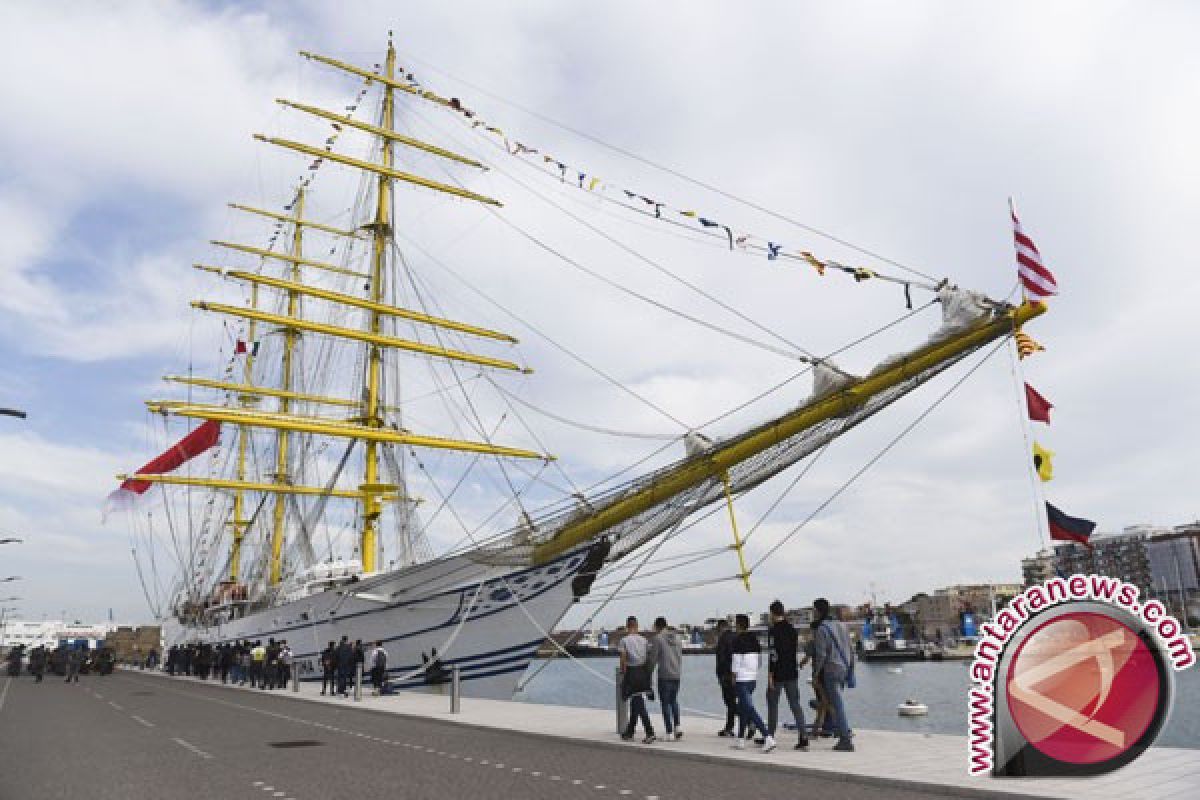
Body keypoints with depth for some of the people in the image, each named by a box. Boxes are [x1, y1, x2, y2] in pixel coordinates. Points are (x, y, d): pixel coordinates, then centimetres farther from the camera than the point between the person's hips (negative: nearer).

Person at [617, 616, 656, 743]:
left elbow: (623, 660, -10)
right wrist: (648, 675, 12)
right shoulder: (644, 640, 8)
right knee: (635, 704, 15)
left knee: (639, 705, -5)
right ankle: (629, 733, 25)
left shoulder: (624, 640, -5)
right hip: (643, 673, 5)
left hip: (631, 672, -5)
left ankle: (650, 733, -15)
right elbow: (649, 659, 5)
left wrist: (623, 674, 0)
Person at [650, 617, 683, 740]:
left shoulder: (657, 638, -7)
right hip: (677, 675, 6)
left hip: (664, 675, -6)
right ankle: (677, 726, 9)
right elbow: (680, 656, 15)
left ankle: (669, 733, 2)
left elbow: (653, 658, -7)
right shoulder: (677, 637, 11)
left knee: (665, 703, 2)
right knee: (674, 700, 20)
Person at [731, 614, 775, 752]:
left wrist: (734, 678, -4)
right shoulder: (754, 639, 10)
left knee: (750, 709, -11)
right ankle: (741, 740, 23)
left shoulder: (738, 640, -12)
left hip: (742, 680, -8)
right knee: (743, 709, 18)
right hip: (753, 678, 8)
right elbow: (758, 659, 14)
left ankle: (768, 738, -21)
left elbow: (736, 662, -13)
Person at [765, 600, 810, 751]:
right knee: (795, 705, 5)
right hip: (792, 673, 6)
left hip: (777, 674, -6)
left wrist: (770, 674, -17)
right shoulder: (792, 629, 9)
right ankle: (803, 737, -4)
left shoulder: (773, 630, -14)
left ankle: (769, 737, 15)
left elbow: (773, 654, -20)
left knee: (772, 705, 7)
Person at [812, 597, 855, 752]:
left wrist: (815, 673, -6)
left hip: (831, 671, -8)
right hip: (844, 669, 8)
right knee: (837, 705, 18)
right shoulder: (840, 625, 12)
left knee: (837, 706, -4)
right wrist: (850, 669, 20)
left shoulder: (821, 629, -12)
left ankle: (846, 740, -3)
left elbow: (821, 654, -16)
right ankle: (844, 736, 22)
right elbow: (851, 650, 15)